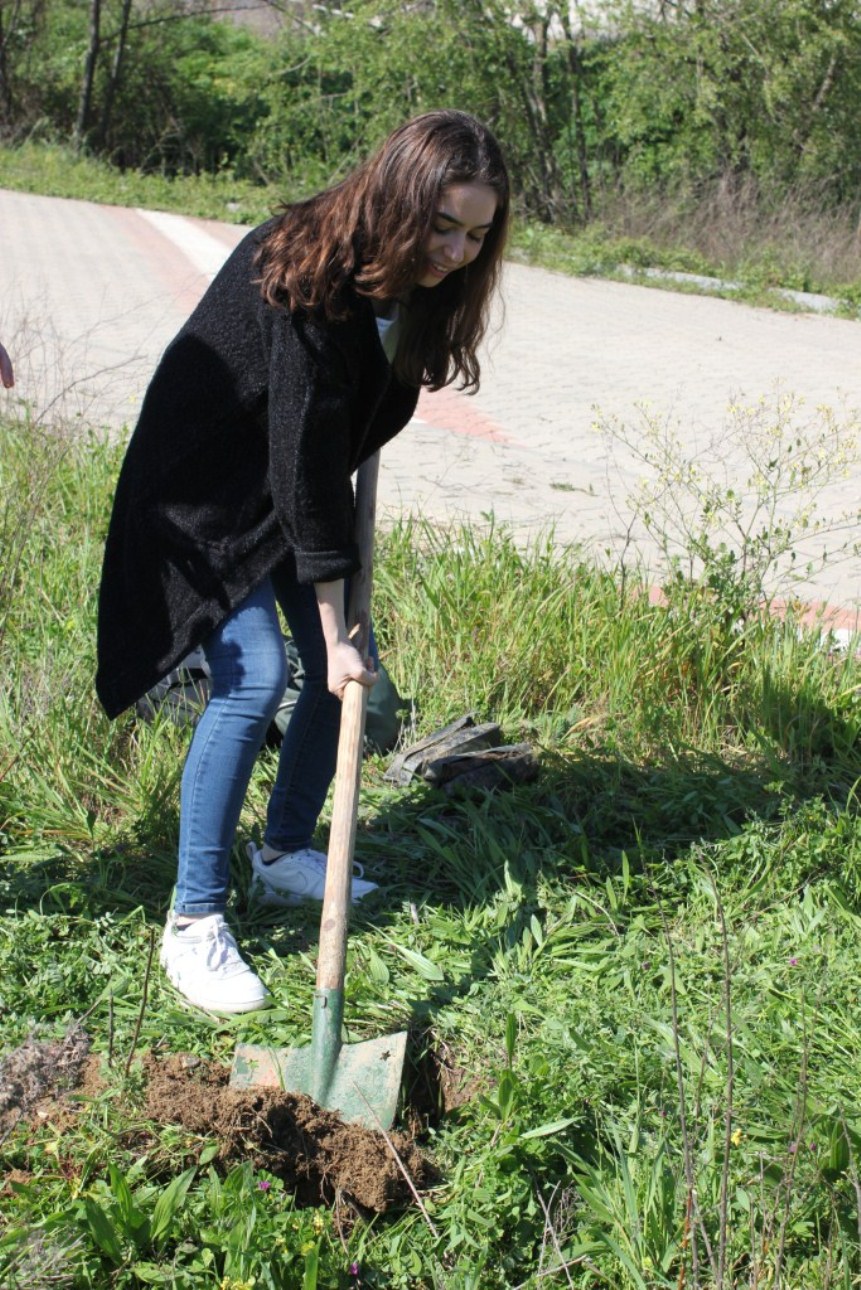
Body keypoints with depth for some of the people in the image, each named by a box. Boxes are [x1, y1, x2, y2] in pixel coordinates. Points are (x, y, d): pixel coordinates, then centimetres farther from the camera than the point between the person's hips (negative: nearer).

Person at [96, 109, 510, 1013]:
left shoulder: (416, 282, -6)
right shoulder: (303, 276, -31)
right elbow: (302, 459, -31)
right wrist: (333, 627, -29)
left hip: (296, 482, 8)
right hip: (208, 488, -8)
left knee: (346, 669, 6)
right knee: (253, 677, -18)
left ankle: (284, 855, 26)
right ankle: (192, 922, -8)